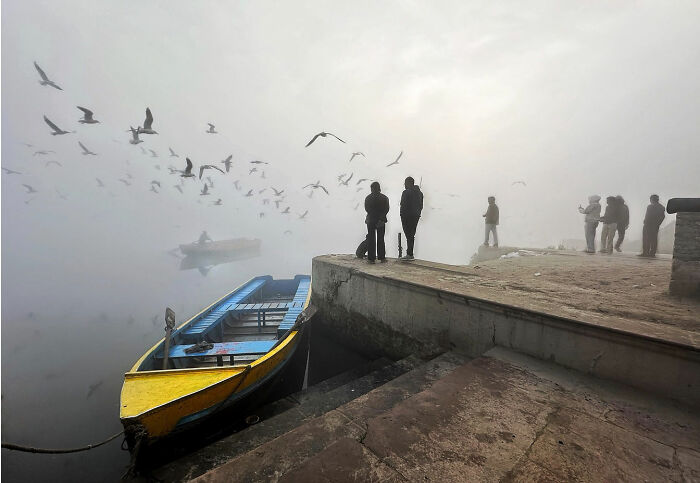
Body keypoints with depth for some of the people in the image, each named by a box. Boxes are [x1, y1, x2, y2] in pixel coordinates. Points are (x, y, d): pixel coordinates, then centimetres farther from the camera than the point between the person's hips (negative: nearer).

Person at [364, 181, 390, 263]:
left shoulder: (368, 198, -4)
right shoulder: (384, 198, -1)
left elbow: (367, 209, -6)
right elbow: (386, 209, -7)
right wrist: (381, 219, -9)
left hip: (371, 221, -2)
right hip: (381, 221, 2)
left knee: (371, 239, 4)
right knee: (380, 239, 12)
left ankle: (371, 258, 3)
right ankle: (382, 257, 16)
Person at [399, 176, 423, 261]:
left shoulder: (406, 192, -13)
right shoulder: (419, 192, 12)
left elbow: (403, 206, -15)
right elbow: (421, 205, 14)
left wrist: (402, 216, -6)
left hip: (407, 216, -7)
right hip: (416, 216, 8)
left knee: (409, 235, -4)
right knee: (412, 235, 13)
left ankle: (410, 254, -2)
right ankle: (409, 253, 18)